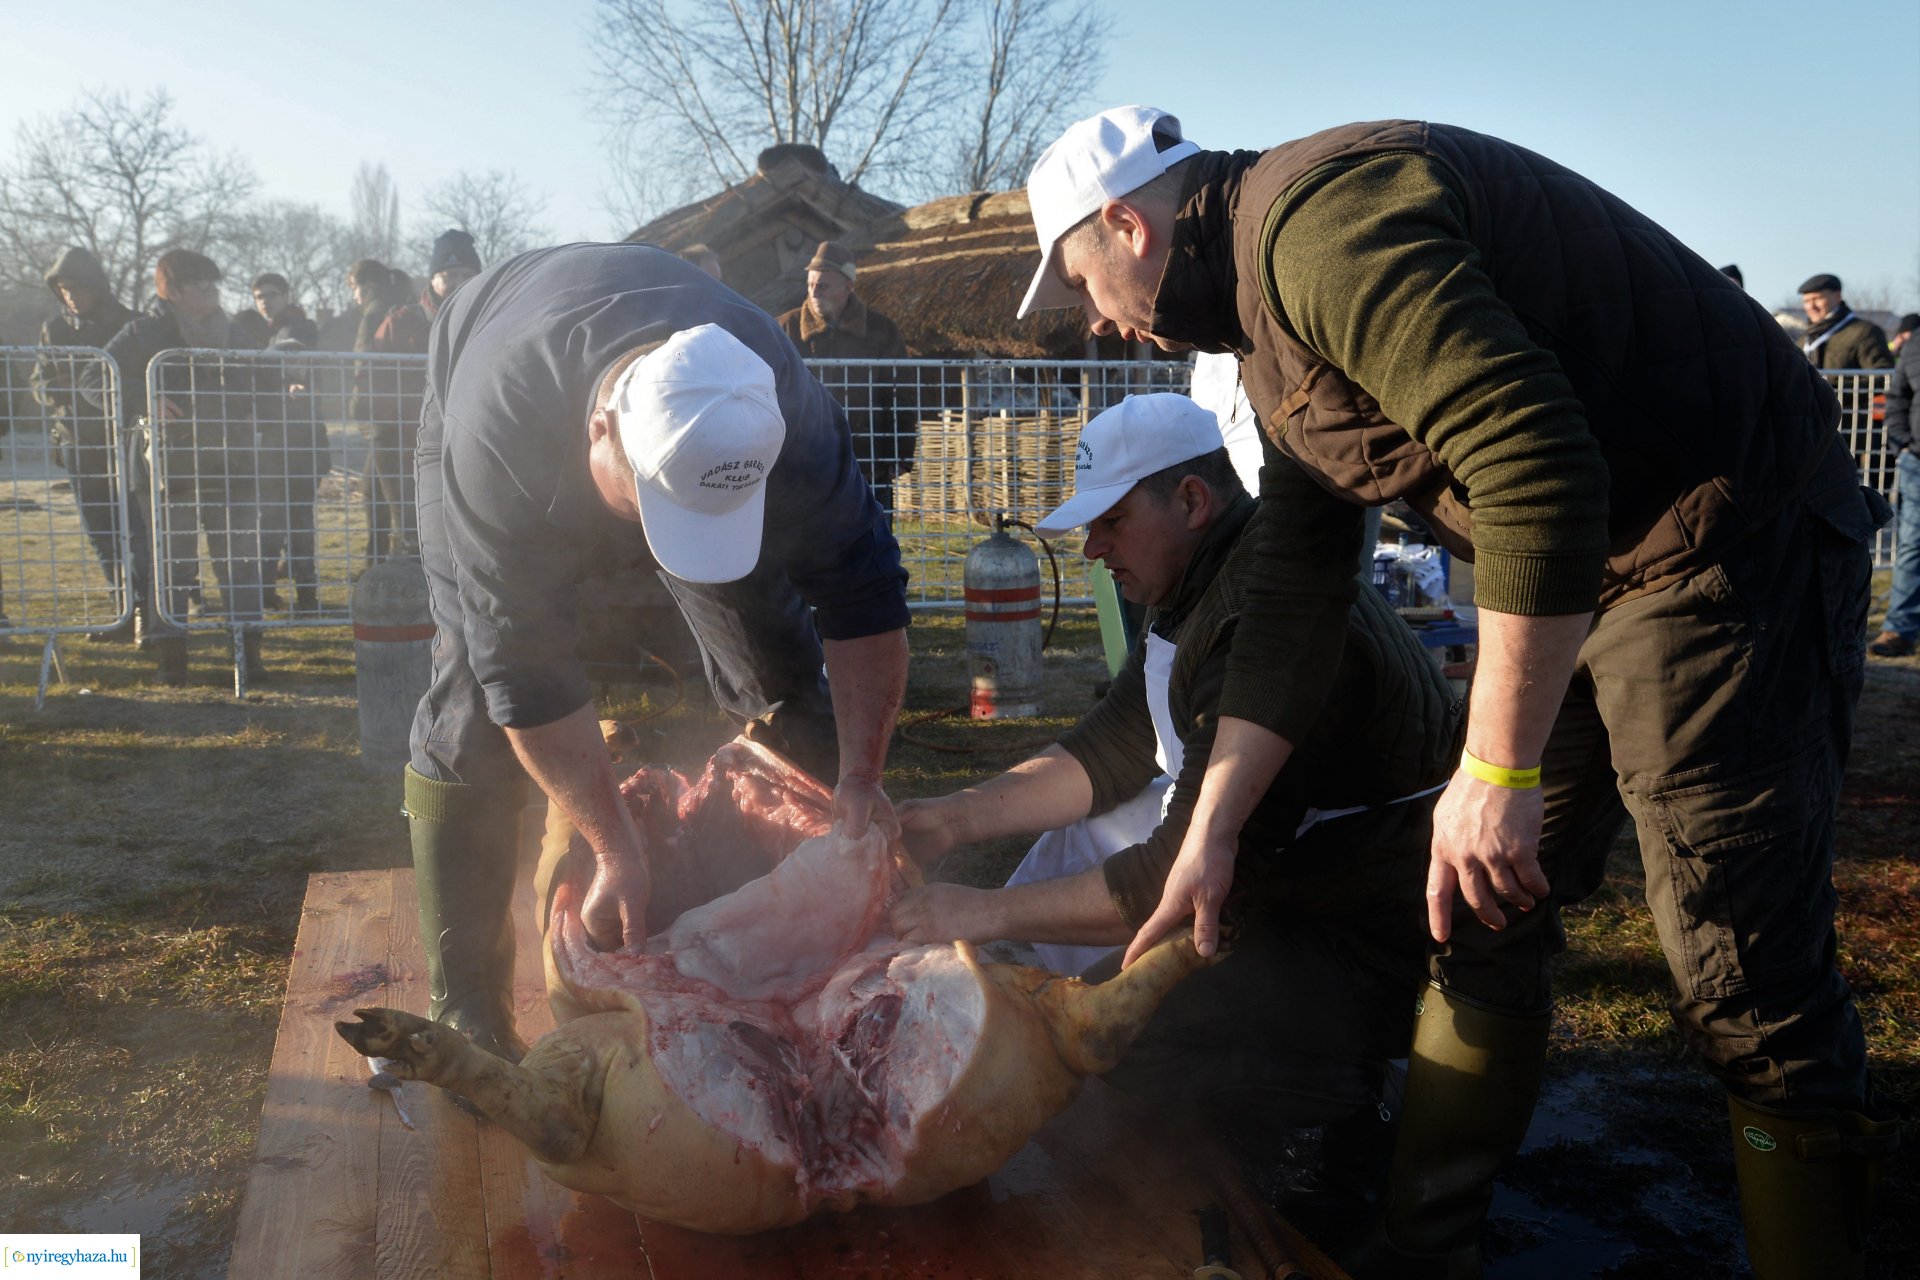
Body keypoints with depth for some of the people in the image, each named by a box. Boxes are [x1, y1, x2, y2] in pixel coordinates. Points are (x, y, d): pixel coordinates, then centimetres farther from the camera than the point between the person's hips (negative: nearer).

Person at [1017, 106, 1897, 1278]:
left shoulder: (1318, 218, -21)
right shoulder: (1271, 329, 12)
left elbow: (1540, 467, -31)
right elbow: (1296, 602, 13)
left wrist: (1499, 770, -26)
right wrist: (1210, 833, 12)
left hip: (1725, 542, -10)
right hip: (1566, 568, 10)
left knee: (1749, 988, -6)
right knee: (1476, 929, 12)